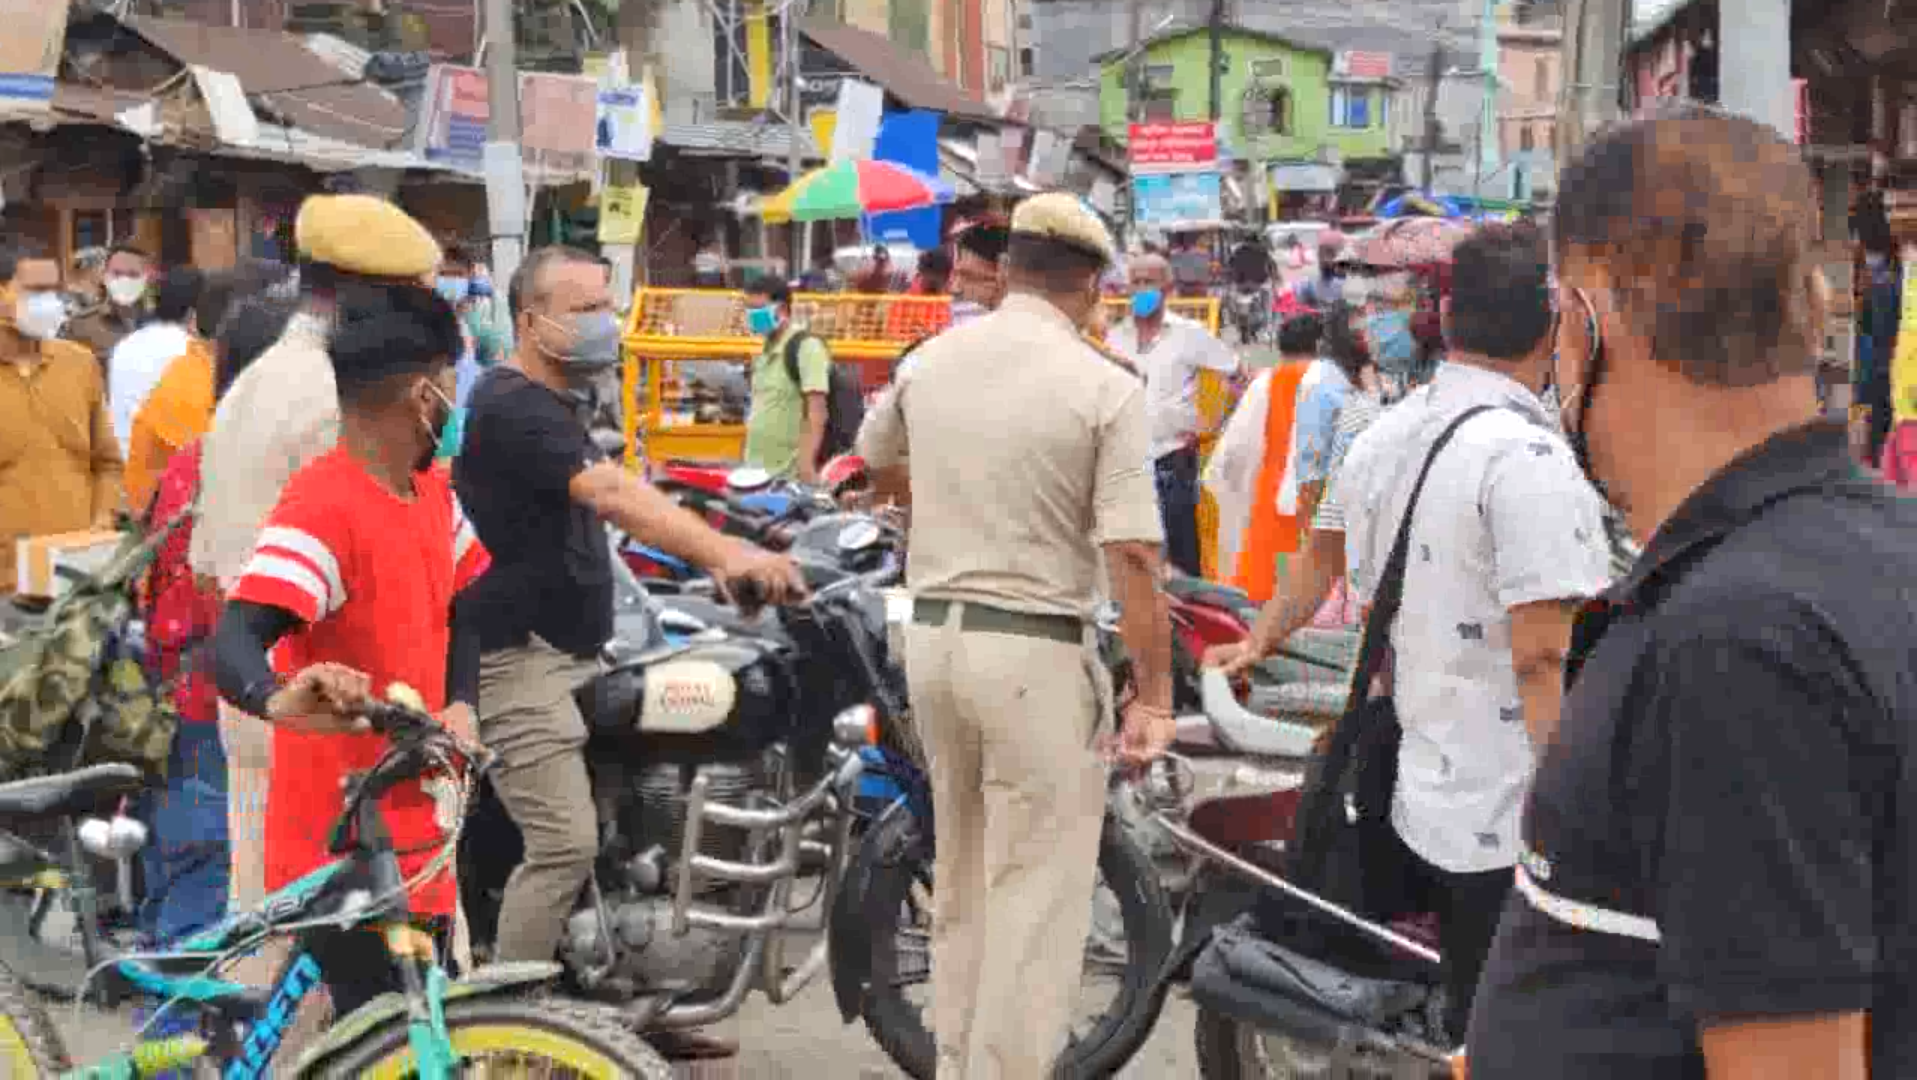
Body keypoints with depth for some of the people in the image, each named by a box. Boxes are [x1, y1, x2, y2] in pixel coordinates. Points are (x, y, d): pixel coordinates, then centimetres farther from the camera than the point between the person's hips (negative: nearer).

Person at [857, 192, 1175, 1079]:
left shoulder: (931, 359, 4)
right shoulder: (1104, 387, -12)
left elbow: (874, 457, 25)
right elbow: (1133, 555, -17)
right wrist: (1154, 692, -10)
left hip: (934, 635, 6)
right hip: (1036, 653, -6)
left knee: (961, 880, 21)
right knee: (1036, 895, 2)